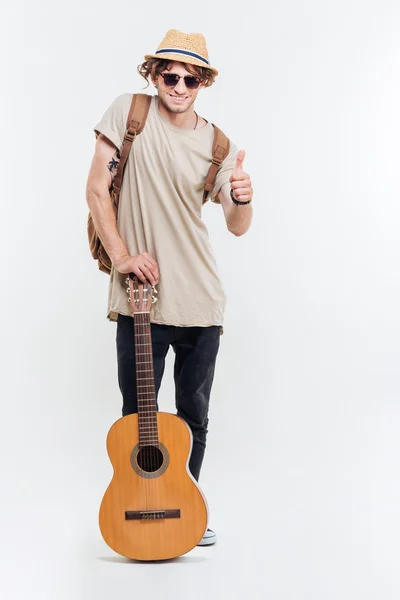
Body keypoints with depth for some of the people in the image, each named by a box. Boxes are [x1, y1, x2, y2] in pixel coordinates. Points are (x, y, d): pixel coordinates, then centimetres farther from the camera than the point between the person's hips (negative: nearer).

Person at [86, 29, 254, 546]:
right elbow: (96, 188, -3)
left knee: (194, 417, 14)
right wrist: (121, 255, -12)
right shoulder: (129, 112, -2)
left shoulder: (217, 144, 4)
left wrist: (243, 198, -17)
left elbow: (237, 227, 5)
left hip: (201, 303, 3)